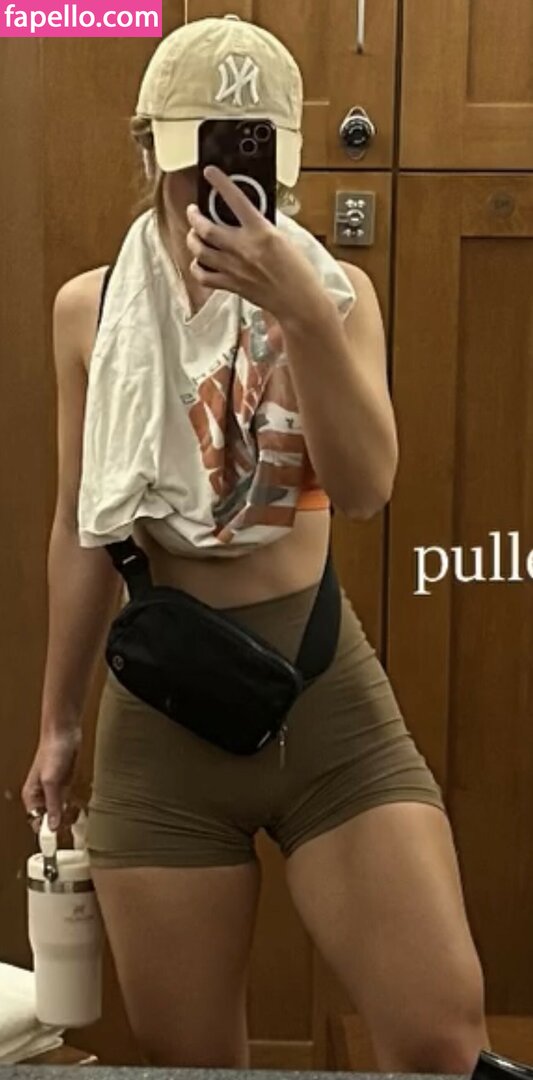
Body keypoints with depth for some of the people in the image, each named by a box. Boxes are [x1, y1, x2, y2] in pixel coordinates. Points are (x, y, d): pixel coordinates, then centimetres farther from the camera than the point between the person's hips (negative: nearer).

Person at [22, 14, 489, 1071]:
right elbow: (81, 529, 9)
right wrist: (57, 720, 15)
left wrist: (305, 316, -25)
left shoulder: (335, 290, 1)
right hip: (160, 709, 1)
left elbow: (364, 489, -12)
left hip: (327, 694, 0)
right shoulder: (91, 308, 3)